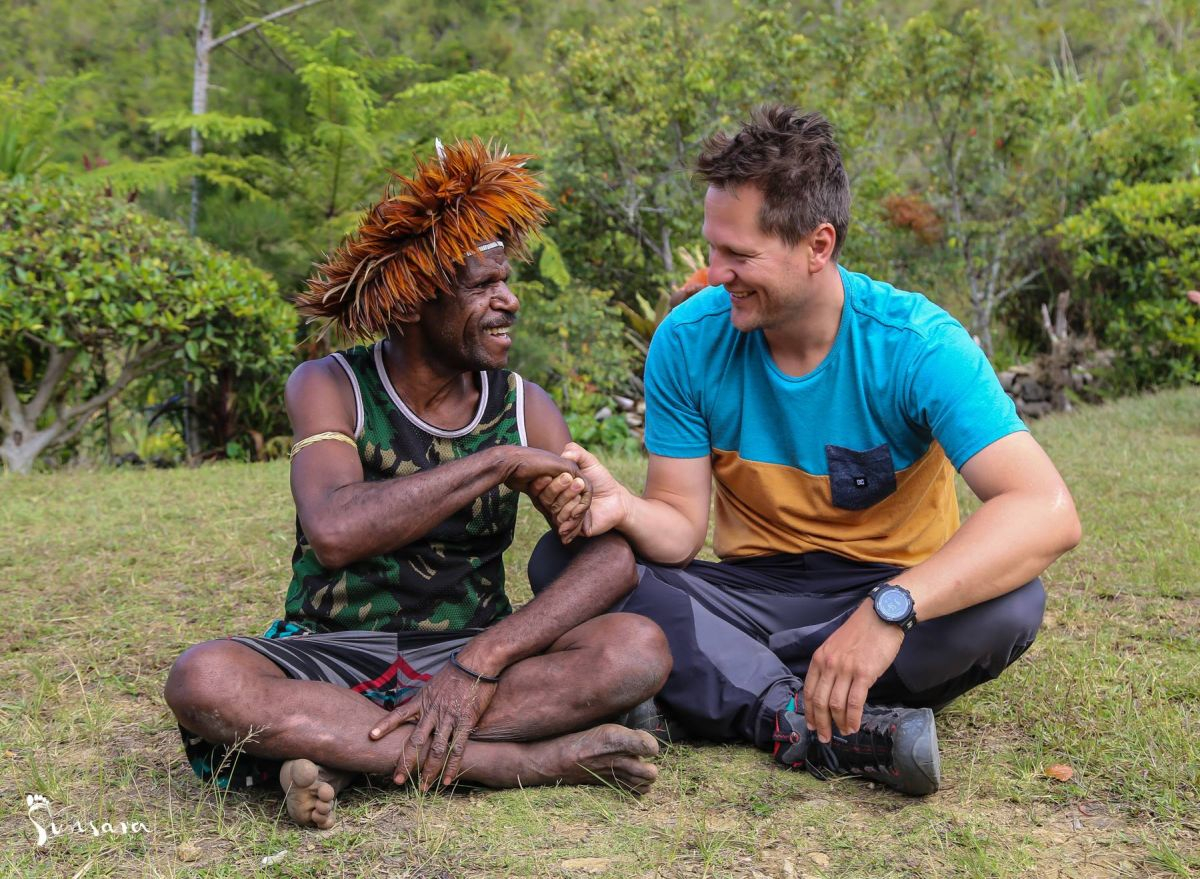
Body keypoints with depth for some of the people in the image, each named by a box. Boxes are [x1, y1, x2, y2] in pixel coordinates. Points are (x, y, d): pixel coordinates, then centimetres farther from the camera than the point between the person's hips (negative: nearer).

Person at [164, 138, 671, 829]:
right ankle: (523, 760, -30)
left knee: (640, 648, -24)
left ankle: (347, 753, -25)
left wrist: (482, 663, -26)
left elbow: (615, 556, -14)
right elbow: (335, 532, -27)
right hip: (333, 655, -1)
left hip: (465, 652, 2)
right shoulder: (330, 387, -6)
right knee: (203, 679, -32)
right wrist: (497, 463, -23)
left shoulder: (526, 409, 0)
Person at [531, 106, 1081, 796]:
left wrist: (889, 609, -43)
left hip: (891, 592, -2)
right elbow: (682, 528, -7)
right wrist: (624, 507, -31)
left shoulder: (916, 344, -19)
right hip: (753, 596, 3)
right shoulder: (688, 341, -9)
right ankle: (831, 730, -30)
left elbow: (1048, 511, -30)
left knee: (1011, 603, -33)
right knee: (565, 561, -20)